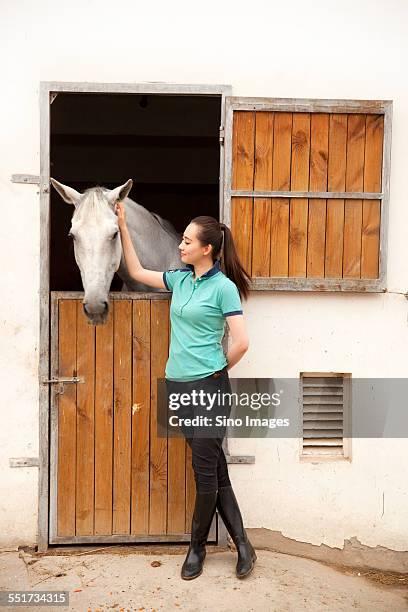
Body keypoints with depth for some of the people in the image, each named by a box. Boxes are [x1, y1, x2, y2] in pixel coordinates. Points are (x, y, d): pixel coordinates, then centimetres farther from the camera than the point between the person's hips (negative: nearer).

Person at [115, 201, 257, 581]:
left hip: (208, 387, -7)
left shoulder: (224, 287, -10)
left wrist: (216, 372, -1)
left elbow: (241, 342, -14)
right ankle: (242, 545, 26)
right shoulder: (180, 279, 10)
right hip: (177, 385, 7)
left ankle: (197, 547, 26)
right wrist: (122, 227, 17)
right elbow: (137, 272, 19)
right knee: (215, 468, 13)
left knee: (206, 471, 5)